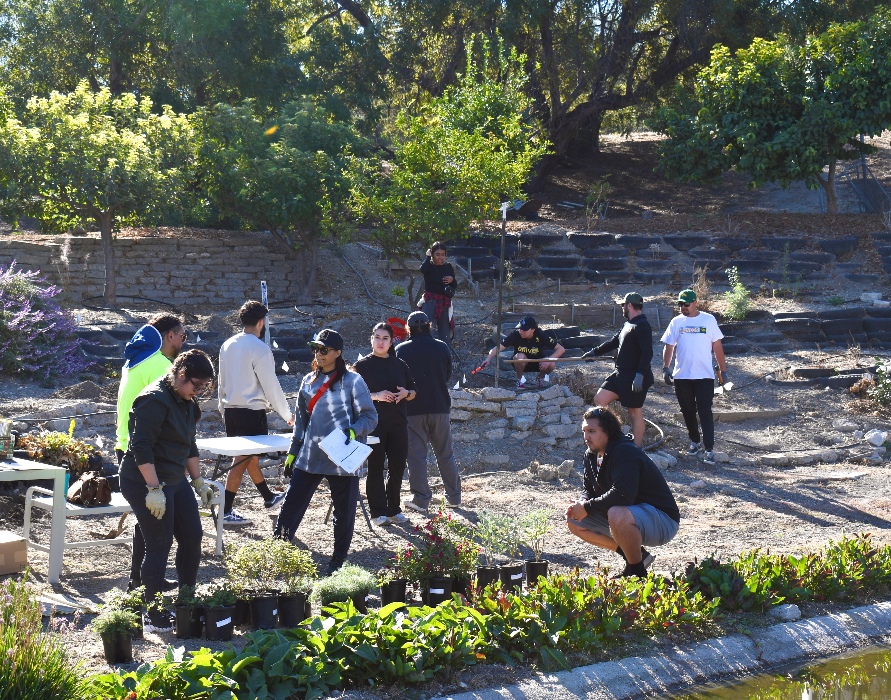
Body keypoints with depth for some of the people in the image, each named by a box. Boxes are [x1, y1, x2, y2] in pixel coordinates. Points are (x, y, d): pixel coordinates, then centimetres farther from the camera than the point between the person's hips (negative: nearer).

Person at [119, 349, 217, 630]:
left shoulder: (187, 403, 12)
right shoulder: (155, 400, -18)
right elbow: (141, 447, -24)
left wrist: (198, 481, 23)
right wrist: (154, 489, -27)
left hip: (175, 481, 10)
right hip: (146, 483, -10)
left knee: (192, 537, 9)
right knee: (159, 546, -5)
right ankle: (154, 616, 6)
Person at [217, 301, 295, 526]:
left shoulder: (228, 345, 7)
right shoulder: (259, 348, -16)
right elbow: (271, 385, -13)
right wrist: (287, 414, -3)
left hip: (231, 410, 8)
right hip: (252, 412, -8)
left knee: (250, 455, 20)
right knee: (243, 459, -2)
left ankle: (268, 497, 37)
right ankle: (227, 511, -2)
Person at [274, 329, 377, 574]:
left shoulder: (352, 381, -5)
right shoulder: (309, 381, 12)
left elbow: (370, 417, -5)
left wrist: (353, 431, -23)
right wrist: (293, 451, 19)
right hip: (309, 457, 4)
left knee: (344, 513, 5)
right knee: (291, 505, 1)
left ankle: (338, 562, 18)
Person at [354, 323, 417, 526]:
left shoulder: (400, 365, 13)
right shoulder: (363, 365, 0)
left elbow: (414, 391, 17)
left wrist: (406, 393, -5)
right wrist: (376, 396, -17)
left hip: (398, 424, 4)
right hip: (374, 423, -4)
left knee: (397, 466, 6)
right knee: (376, 467, -2)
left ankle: (393, 509, 18)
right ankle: (378, 512, 2)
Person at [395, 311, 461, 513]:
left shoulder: (401, 350, -6)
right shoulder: (442, 348, 1)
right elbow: (448, 375, 12)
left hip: (413, 408, -3)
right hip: (439, 407, 3)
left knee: (416, 454, 3)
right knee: (445, 453, 12)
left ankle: (421, 499, 2)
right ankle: (454, 496, 17)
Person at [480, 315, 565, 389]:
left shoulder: (541, 335, -24)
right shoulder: (515, 334, -25)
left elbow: (561, 349, -24)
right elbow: (498, 348, -30)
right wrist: (488, 359, -47)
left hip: (537, 363, 1)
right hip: (521, 364, -1)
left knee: (551, 365, -30)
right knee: (520, 356, -36)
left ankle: (541, 377, 5)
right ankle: (520, 379, -7)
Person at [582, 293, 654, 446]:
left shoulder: (642, 326, -15)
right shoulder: (628, 324, 17)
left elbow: (647, 353, -23)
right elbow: (614, 342, 29)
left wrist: (640, 375, -28)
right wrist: (595, 352, 35)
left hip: (635, 378, -10)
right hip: (621, 375, 10)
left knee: (635, 413, -4)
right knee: (599, 400, 6)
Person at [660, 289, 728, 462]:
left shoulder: (708, 320, 2)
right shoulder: (676, 322, 6)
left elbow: (717, 346, 4)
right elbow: (669, 347, 7)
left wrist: (723, 370, 2)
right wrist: (666, 368, -5)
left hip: (704, 376, -3)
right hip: (681, 376, 3)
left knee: (705, 412, -8)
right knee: (688, 412, 10)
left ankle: (709, 449, -9)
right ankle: (695, 442, 27)